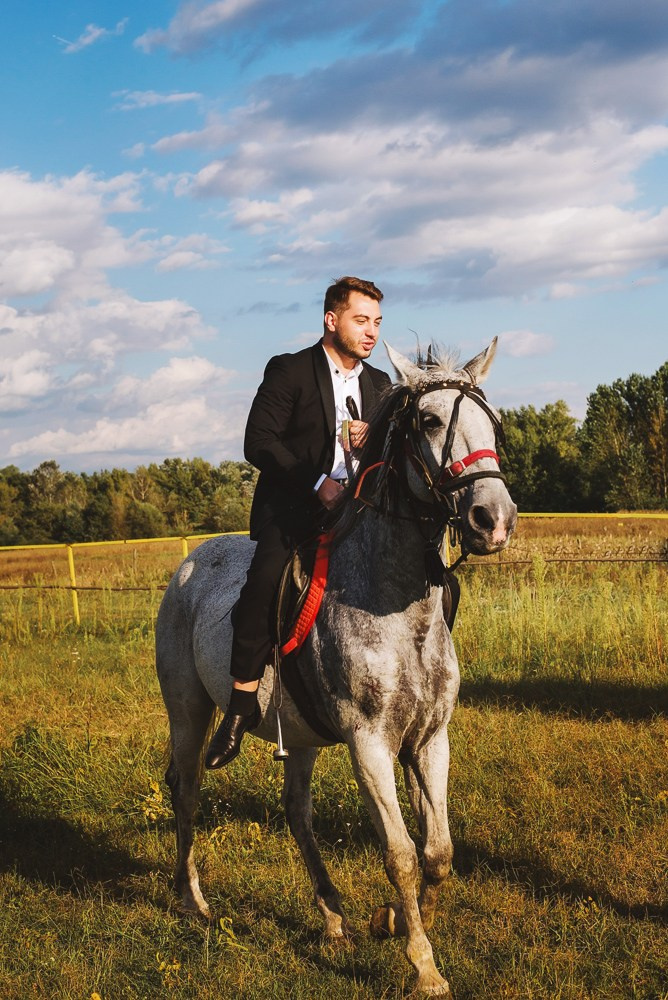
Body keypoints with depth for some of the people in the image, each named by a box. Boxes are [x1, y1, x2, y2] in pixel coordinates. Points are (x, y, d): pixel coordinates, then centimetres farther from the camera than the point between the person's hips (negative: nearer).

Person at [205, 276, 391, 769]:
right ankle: (243, 703, -23)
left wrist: (377, 438, -5)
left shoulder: (379, 384, 16)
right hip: (292, 507, -5)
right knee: (266, 580, -33)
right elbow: (258, 442, -9)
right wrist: (317, 482, -19)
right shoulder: (288, 371, 0)